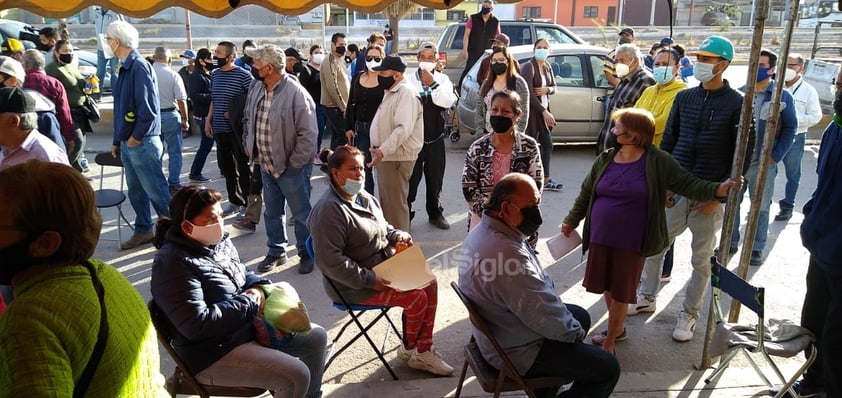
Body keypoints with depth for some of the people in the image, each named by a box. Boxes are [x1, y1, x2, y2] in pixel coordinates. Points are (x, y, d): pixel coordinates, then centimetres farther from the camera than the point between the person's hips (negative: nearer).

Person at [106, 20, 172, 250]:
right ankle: (143, 231, 26)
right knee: (135, 191, 15)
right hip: (128, 142, 9)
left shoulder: (138, 67, -15)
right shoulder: (125, 68, 14)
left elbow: (148, 107, -22)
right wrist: (117, 141, 17)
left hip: (142, 142, -9)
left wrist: (136, 136, -16)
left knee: (156, 190, -4)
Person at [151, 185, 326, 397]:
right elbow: (197, 324, -29)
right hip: (213, 354, -9)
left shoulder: (218, 241, 4)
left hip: (249, 326, 10)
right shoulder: (174, 264, -23)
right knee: (296, 376, -21)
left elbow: (243, 274, 19)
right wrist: (249, 304, -19)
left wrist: (258, 287, -5)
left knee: (316, 336, 11)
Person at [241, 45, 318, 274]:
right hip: (266, 166, 7)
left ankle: (307, 254, 25)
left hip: (292, 168, -7)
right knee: (272, 212, 19)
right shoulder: (256, 90, 3)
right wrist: (248, 146, 9)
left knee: (301, 213, 8)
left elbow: (308, 134, -20)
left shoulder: (296, 94, -20)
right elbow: (248, 120, 18)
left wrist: (294, 164, -17)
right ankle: (276, 252, 35)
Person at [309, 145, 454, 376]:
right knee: (416, 299, -16)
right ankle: (409, 349, 14)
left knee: (429, 284, -2)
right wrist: (369, 279, -27)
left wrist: (398, 235, 0)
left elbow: (382, 228, 23)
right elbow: (330, 261, -27)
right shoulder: (329, 210, -22)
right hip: (355, 286, -10)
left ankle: (423, 350, 7)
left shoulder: (364, 197, 8)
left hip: (384, 268, 10)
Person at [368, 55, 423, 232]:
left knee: (395, 204, -4)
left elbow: (403, 129, -29)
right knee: (386, 202, 19)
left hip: (396, 157, -10)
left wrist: (383, 150, -35)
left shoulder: (406, 94, -17)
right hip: (386, 156, 10)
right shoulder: (391, 92, 16)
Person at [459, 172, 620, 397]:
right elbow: (547, 318, -28)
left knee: (581, 316, 27)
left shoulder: (484, 230, -3)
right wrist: (576, 332, -9)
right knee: (607, 368, -4)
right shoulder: (507, 254, -37)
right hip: (516, 351, -10)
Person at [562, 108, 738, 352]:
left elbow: (687, 184, -8)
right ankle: (617, 329, 39)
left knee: (620, 293, 6)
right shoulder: (605, 159, 5)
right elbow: (586, 193, 13)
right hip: (600, 238, 4)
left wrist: (717, 190, -24)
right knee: (607, 288, 15)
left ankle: (609, 344, 20)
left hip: (630, 243, -4)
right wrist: (571, 221, 19)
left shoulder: (657, 162, -7)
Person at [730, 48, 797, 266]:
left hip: (764, 162, -3)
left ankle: (757, 248, 17)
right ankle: (730, 242, 25)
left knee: (760, 207, 7)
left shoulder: (783, 96, -3)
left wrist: (775, 156, -9)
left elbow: (790, 128, -1)